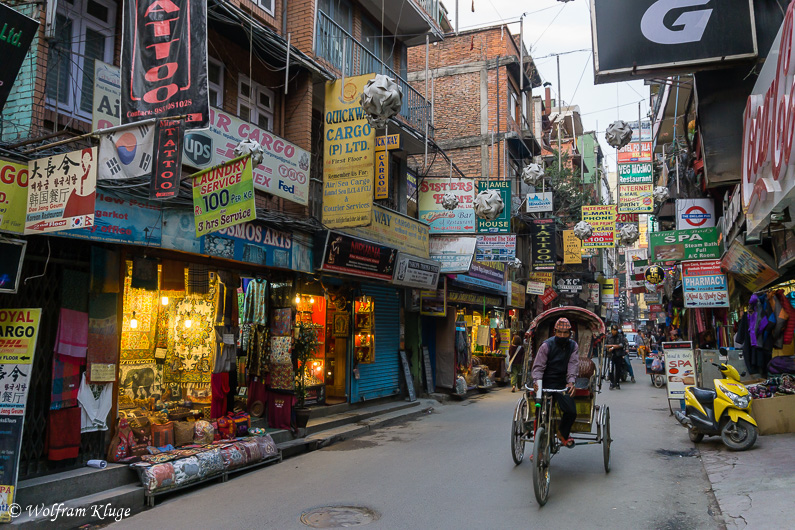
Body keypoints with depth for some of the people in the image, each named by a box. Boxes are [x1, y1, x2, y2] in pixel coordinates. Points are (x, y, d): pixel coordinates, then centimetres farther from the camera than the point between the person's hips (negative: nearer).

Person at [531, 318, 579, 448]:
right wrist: (536, 381, -26)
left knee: (571, 412, -14)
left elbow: (573, 365, -8)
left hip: (563, 384, 2)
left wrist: (571, 382, -25)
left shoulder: (573, 346, 5)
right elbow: (538, 365, -8)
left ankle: (563, 433, 19)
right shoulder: (547, 345, -4)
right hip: (546, 383, -2)